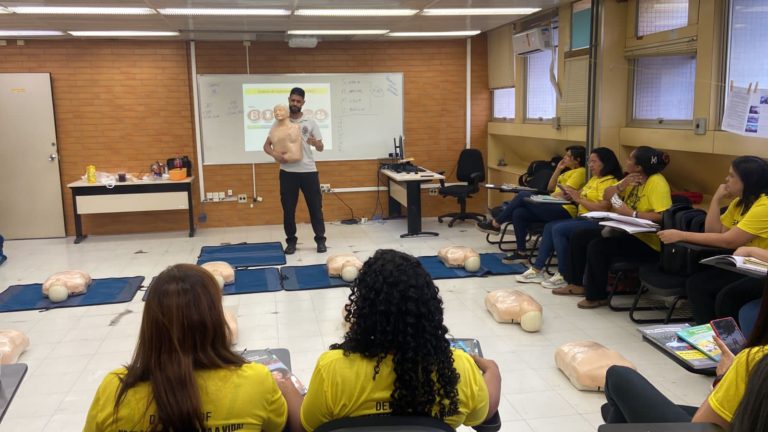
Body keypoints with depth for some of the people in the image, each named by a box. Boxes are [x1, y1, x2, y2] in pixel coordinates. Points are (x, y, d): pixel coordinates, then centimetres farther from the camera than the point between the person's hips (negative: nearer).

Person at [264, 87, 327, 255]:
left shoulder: (310, 122, 4)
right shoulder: (279, 123, 3)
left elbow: (321, 148, 3)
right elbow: (266, 145, 4)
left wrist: (315, 143, -21)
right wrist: (275, 154, -18)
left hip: (308, 171, 0)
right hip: (288, 172, 0)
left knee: (315, 206, 3)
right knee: (288, 208, 5)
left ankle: (320, 240, 13)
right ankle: (291, 241, 17)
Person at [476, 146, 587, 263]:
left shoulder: (580, 171, -3)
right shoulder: (568, 171, 27)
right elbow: (550, 188, 21)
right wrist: (558, 169, 15)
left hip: (564, 210, -9)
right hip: (553, 207, 9)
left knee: (523, 196, -17)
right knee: (518, 213, -12)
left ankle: (495, 224, -6)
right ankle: (521, 252, -7)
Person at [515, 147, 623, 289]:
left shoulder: (610, 182, -11)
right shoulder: (594, 179, 20)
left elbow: (603, 208, -21)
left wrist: (579, 199, -16)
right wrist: (573, 195, -1)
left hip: (596, 222, -10)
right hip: (583, 218, 10)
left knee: (558, 229, -23)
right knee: (549, 226, -5)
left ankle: (563, 275, -14)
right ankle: (537, 270, -5)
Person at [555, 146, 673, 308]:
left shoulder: (657, 182, -19)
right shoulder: (632, 179, 7)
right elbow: (607, 195, 10)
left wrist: (631, 213, -29)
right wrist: (622, 185, -10)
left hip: (647, 242, -10)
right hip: (626, 232, 10)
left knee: (597, 246, -28)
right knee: (578, 236, 5)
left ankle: (597, 296, -9)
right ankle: (576, 283, 18)